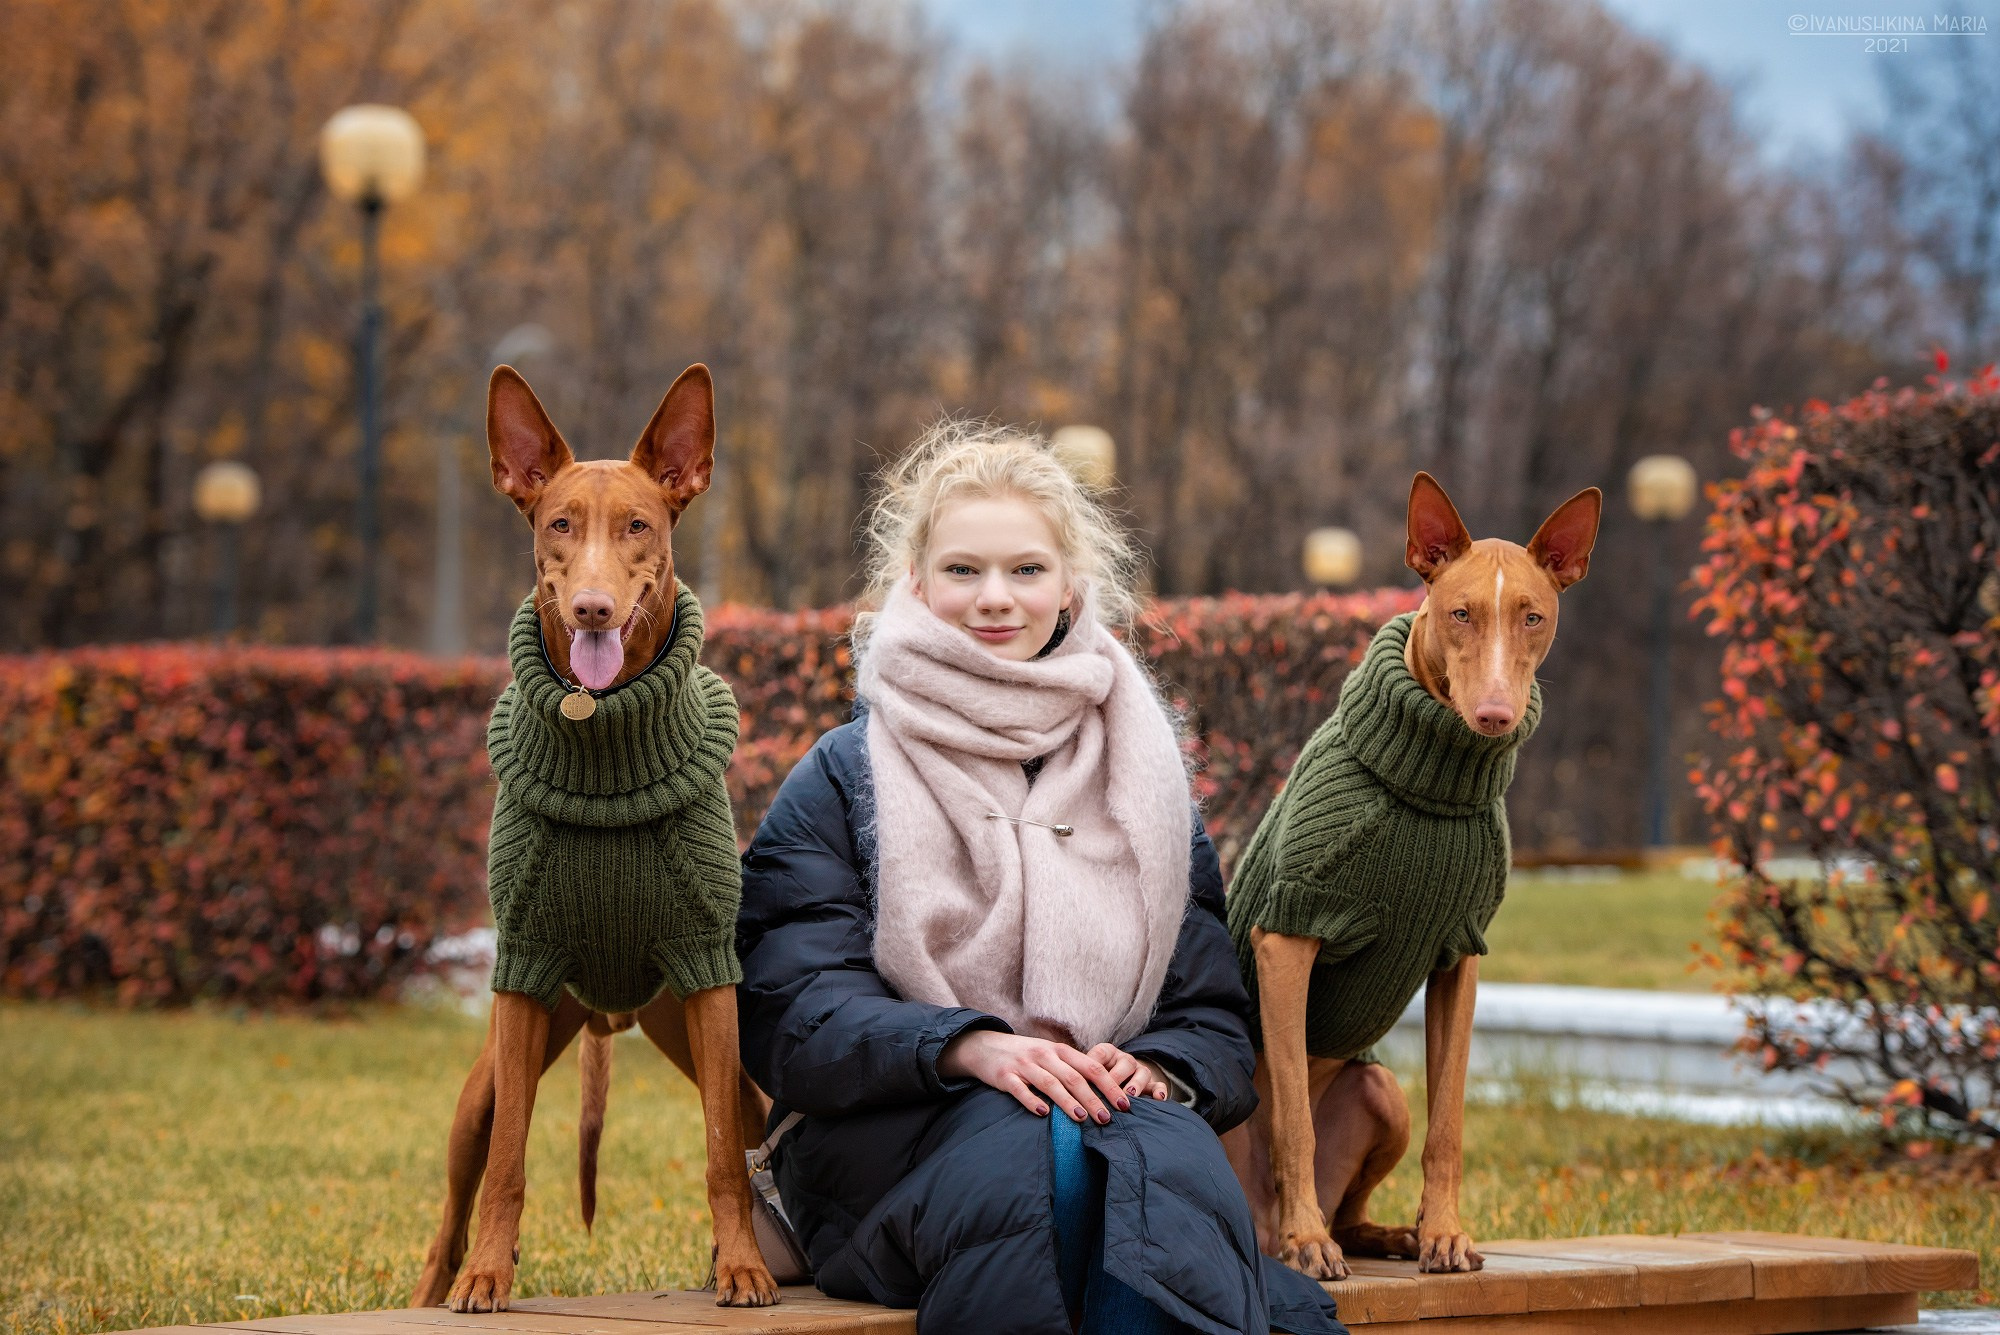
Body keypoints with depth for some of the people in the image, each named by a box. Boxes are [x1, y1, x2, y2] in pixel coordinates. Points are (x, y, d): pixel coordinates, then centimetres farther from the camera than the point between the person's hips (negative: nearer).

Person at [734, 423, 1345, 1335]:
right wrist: (972, 1048, -20)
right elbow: (791, 1011, -3)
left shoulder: (1142, 777, 18)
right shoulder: (842, 780, 9)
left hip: (1115, 1105, 2)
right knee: (1032, 1154, -38)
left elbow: (1216, 1018, 13)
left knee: (1168, 1152, -35)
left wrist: (1155, 1068, -12)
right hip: (891, 1138, -2)